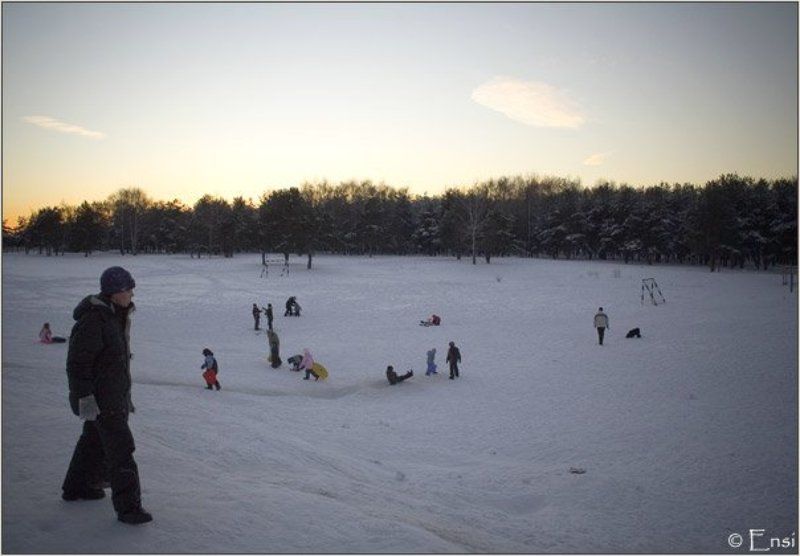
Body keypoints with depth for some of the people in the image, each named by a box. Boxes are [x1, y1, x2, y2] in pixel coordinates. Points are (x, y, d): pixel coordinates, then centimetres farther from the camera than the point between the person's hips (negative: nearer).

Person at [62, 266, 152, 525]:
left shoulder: (117, 316, 10)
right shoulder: (92, 320, -21)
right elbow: (77, 363, -21)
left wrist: (126, 396, 24)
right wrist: (85, 398, -23)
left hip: (115, 394, 10)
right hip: (100, 397, -10)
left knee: (95, 440, 23)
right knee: (120, 448, -9)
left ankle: (77, 486, 42)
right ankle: (128, 507, -3)